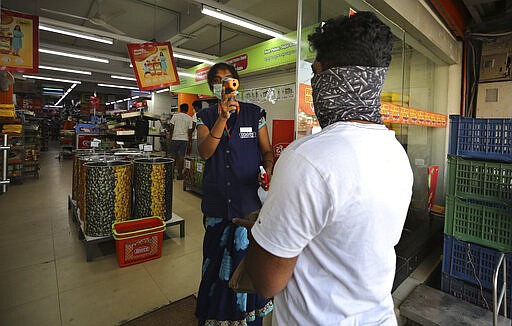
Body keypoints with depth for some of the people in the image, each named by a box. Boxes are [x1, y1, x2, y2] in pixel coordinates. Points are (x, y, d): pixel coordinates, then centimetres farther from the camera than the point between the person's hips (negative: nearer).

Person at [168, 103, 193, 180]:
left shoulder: (175, 115, 2)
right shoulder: (189, 118, 2)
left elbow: (171, 127, -2)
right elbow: (190, 131, 0)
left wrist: (170, 137, 7)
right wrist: (189, 141, 7)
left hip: (175, 138, 0)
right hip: (184, 139, 0)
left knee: (173, 156, 10)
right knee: (181, 157, 2)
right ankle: (179, 174, 5)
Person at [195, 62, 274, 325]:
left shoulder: (255, 113, 3)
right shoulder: (206, 116, 6)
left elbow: (267, 150, 4)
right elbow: (204, 152, -10)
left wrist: (269, 171, -17)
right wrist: (223, 117, -20)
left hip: (250, 198, -1)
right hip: (217, 201, 2)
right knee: (217, 258, 15)